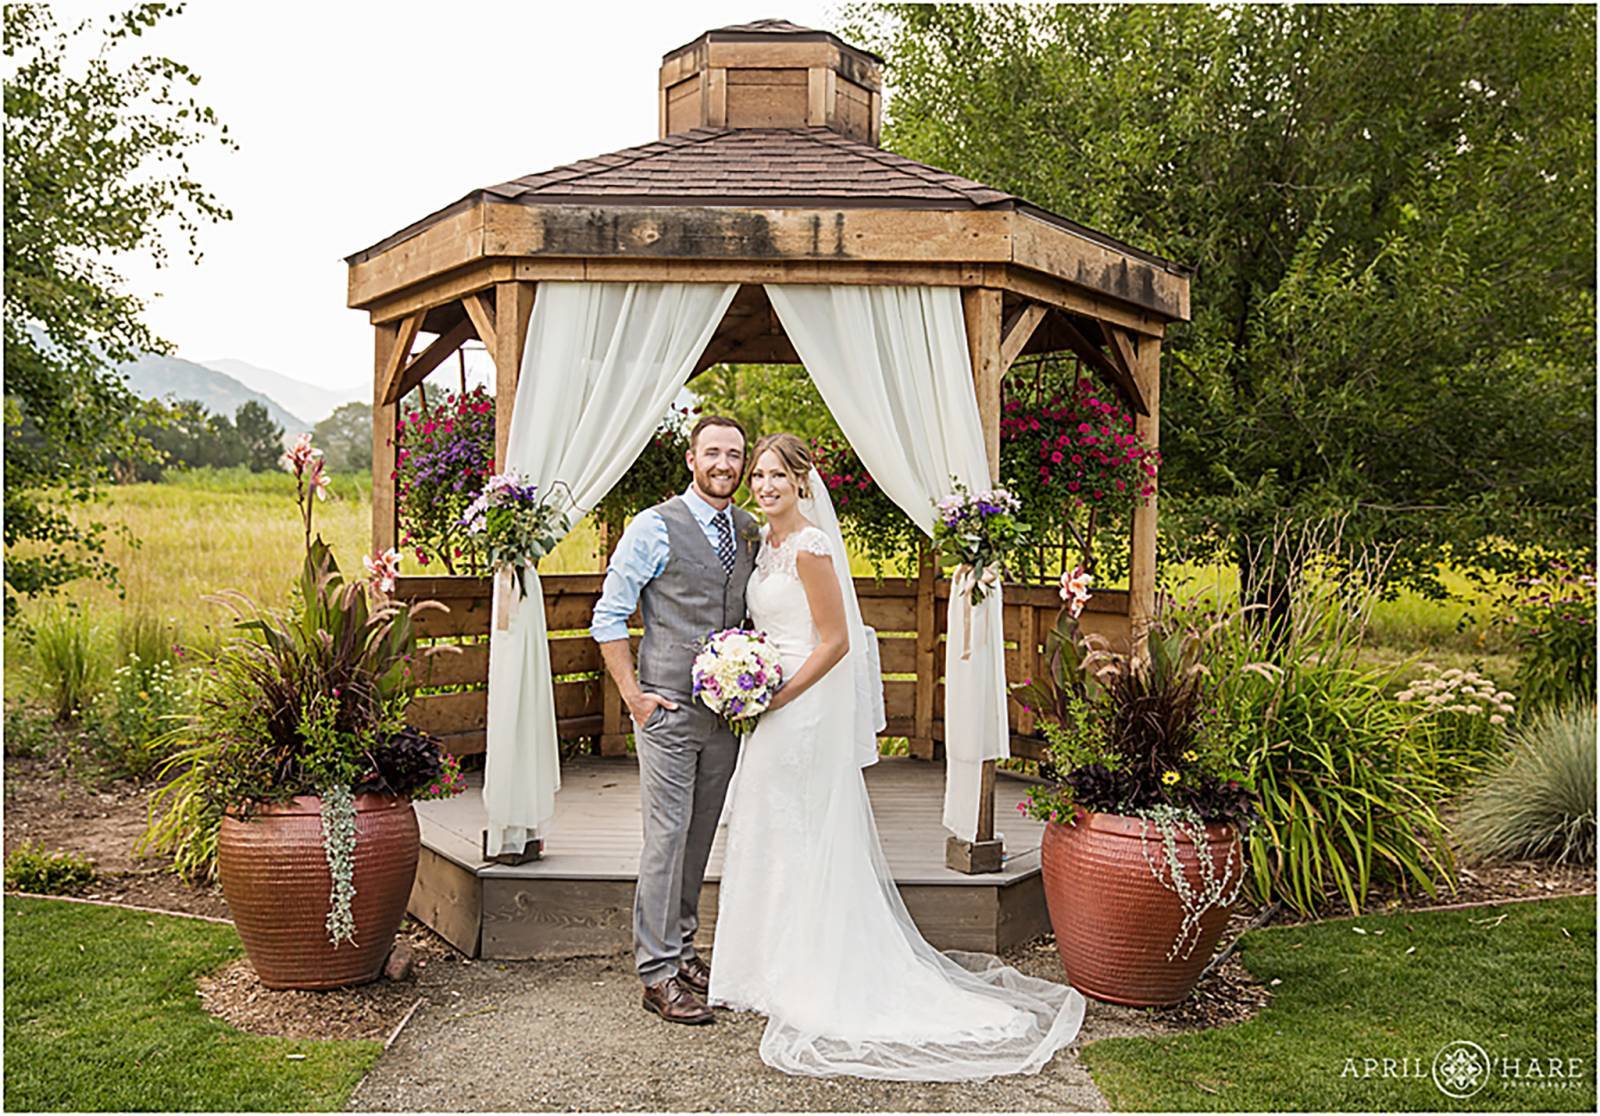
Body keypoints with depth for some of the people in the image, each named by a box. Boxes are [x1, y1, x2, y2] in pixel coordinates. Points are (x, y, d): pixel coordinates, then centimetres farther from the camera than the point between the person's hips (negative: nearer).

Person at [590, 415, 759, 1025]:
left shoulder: (751, 533, 10)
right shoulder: (655, 527, -6)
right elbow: (608, 617, -4)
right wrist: (633, 695, -9)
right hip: (668, 707, -5)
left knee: (701, 836, 13)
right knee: (667, 836, -4)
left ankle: (682, 950, 27)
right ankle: (658, 974, 4)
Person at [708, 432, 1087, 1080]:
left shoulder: (809, 545, -17)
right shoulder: (768, 540, 10)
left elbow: (835, 642, -19)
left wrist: (775, 700, -19)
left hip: (804, 711, -9)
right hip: (773, 708, 9)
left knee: (798, 842, 1)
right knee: (770, 840, 15)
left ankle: (804, 985, 14)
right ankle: (775, 972, 28)